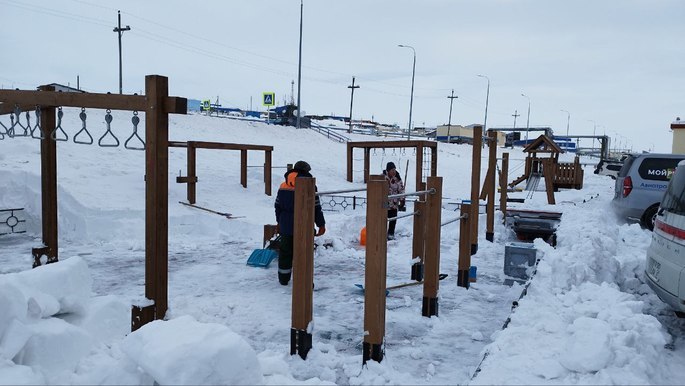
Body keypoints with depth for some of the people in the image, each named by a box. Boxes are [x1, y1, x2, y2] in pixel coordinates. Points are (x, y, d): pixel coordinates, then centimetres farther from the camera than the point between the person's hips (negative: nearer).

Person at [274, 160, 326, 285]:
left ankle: (283, 278, 26)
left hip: (286, 225, 5)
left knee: (285, 251, 16)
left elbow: (277, 205, 13)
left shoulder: (283, 185, 6)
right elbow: (316, 207, -10)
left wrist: (279, 221, 25)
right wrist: (321, 224, -1)